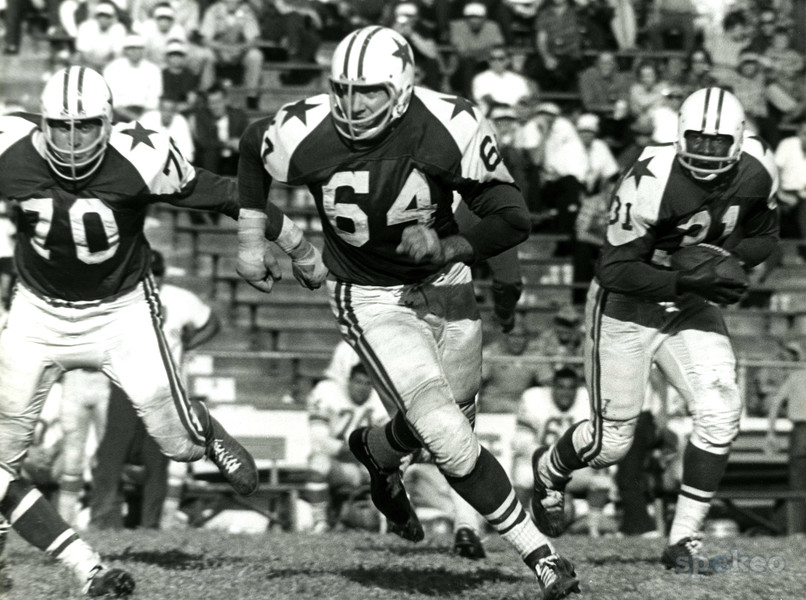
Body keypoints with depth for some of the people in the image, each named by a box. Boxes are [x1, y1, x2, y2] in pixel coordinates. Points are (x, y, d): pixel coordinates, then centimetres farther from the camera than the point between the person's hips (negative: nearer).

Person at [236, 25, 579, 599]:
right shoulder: (306, 134, -22)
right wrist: (251, 239, 7)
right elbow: (253, 148, 4)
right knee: (451, 442, -16)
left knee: (443, 425, 18)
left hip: (442, 284, 2)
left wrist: (448, 248, -28)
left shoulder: (450, 127, -24)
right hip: (370, 301, -2)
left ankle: (375, 451, 53)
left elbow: (512, 218, -14)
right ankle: (537, 550, -3)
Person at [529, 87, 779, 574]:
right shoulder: (652, 183, -30)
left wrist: (725, 260, -16)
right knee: (612, 442, 3)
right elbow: (615, 270, -24)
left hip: (693, 310, 4)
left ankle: (685, 537, -2)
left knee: (720, 415, -15)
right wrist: (688, 281, -34)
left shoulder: (757, 172, -13)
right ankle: (550, 469, 38)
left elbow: (764, 237, 6)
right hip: (628, 304, -4)